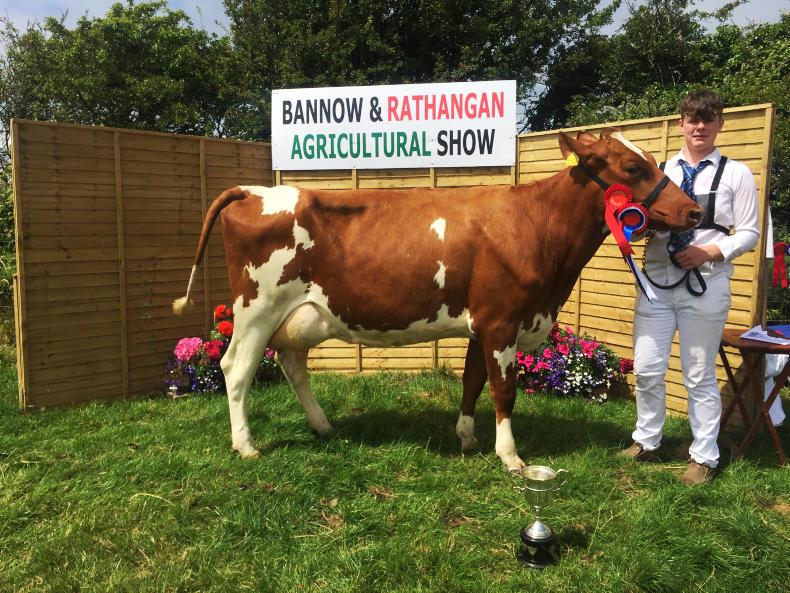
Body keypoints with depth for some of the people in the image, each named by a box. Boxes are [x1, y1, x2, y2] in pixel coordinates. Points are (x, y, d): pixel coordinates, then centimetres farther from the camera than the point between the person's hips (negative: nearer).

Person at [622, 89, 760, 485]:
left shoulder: (736, 174, 2)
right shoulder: (659, 170, 9)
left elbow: (748, 233, 1)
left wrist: (710, 251, -15)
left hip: (705, 286, -2)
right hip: (655, 282, 3)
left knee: (699, 375, 7)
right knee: (646, 370, 6)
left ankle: (704, 457, 22)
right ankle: (647, 443, 26)